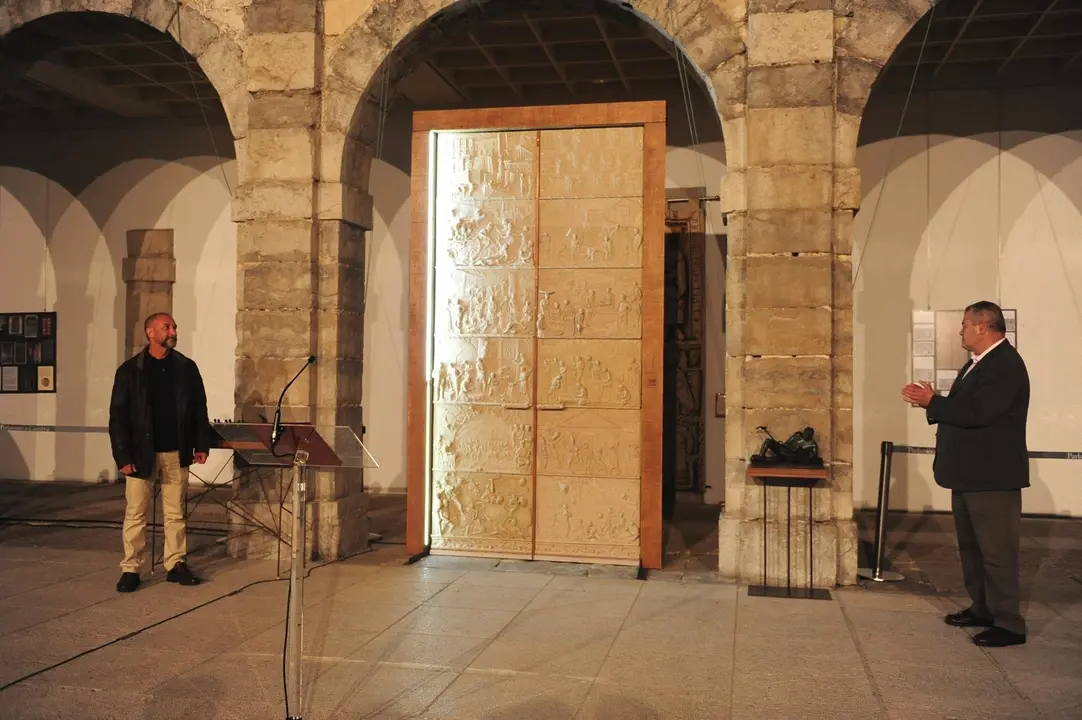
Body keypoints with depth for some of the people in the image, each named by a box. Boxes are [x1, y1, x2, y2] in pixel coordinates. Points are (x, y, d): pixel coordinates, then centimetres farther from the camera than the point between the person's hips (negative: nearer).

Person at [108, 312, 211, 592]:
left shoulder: (186, 368, 5)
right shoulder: (130, 370, -3)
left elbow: (199, 408, 9)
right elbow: (118, 415, -4)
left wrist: (201, 444, 3)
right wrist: (123, 456, -10)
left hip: (176, 453, 3)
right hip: (142, 454, -2)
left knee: (175, 513, 9)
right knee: (135, 514, 3)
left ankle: (176, 564, 17)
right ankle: (130, 569, 11)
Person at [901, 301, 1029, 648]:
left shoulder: (1006, 365, -18)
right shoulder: (978, 363, 14)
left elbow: (976, 412, -28)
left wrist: (932, 401, -17)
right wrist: (932, 402, -2)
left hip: (993, 476, -11)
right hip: (969, 474, 11)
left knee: (997, 551, -4)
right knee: (971, 547, 18)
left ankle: (1008, 623, 4)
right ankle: (982, 609, 30)